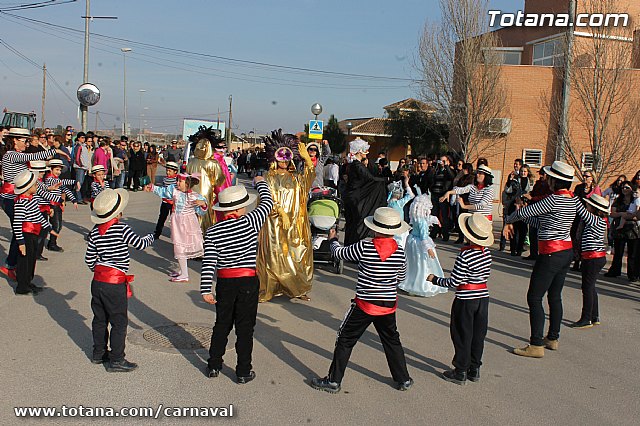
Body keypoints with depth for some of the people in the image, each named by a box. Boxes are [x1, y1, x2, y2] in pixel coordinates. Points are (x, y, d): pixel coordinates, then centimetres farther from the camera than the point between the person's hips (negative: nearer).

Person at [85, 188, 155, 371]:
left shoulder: (95, 232, 3)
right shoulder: (121, 229, -16)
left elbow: (89, 258, 8)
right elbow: (139, 244, -13)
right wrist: (150, 237, 8)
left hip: (98, 280, 7)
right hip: (115, 283, -7)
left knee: (100, 319, 20)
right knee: (119, 322, 3)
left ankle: (99, 353, 33)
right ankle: (116, 360, 7)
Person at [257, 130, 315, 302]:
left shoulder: (297, 178, 13)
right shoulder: (269, 178, 5)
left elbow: (310, 175, -7)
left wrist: (306, 158, -22)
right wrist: (281, 212, -18)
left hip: (296, 223, 3)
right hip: (275, 223, -3)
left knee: (297, 254, 3)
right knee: (275, 255, -6)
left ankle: (297, 289, 11)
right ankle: (270, 288, 2)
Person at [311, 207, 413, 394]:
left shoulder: (364, 247, -18)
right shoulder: (400, 252, -7)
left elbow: (339, 253, -4)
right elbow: (402, 277, 8)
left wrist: (333, 239, 17)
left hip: (364, 305, -4)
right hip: (389, 305, 4)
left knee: (345, 340, 9)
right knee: (392, 341, 22)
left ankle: (334, 381, 15)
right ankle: (403, 380, 32)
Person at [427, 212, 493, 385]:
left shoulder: (465, 256, -22)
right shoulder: (487, 251, -2)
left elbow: (454, 282, -18)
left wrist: (434, 279, -5)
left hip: (465, 300, -6)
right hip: (483, 297, 6)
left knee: (462, 335, 6)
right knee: (478, 334, 15)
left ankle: (461, 372, 15)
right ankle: (474, 369, 26)